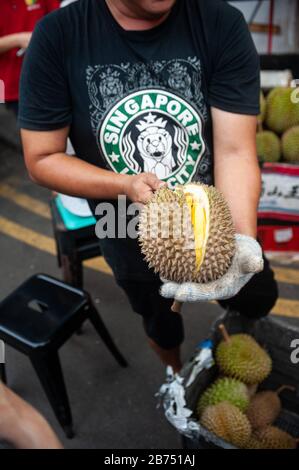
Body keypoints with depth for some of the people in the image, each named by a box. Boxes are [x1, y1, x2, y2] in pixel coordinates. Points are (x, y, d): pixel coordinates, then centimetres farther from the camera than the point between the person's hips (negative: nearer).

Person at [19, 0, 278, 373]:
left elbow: (235, 150, -23)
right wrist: (125, 185, -30)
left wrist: (241, 238, -40)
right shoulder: (57, 36, -19)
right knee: (161, 323, 27)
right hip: (133, 241, 1)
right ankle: (179, 377, 63)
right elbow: (41, 159, -15)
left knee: (259, 302, 22)